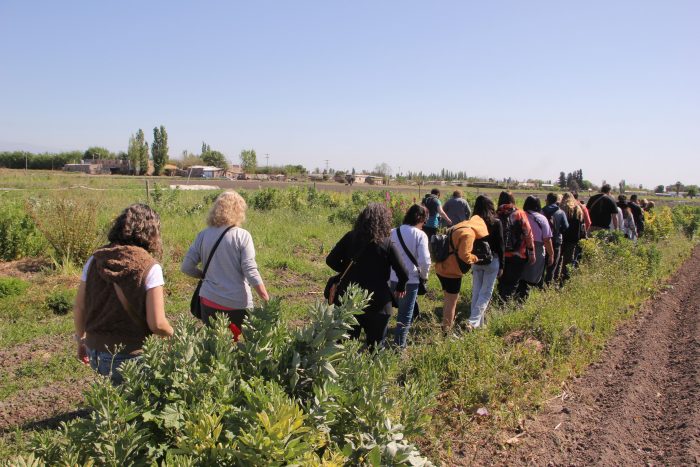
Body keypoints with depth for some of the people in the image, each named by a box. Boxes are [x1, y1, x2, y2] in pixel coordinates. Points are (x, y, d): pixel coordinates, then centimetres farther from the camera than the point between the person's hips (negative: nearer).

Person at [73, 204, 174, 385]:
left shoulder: (95, 260, -2)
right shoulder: (149, 267, -16)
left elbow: (79, 309, 4)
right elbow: (157, 324, -18)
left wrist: (81, 340, 20)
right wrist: (173, 335, 2)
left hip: (95, 351, 5)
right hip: (130, 357, -5)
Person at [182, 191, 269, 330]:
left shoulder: (203, 235, 0)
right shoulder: (242, 235, -10)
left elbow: (186, 267, 2)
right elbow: (251, 272, -14)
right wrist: (268, 302, -9)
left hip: (209, 301, 3)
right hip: (238, 304, -3)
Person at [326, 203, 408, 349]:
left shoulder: (350, 238, -6)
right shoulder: (387, 244, -13)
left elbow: (331, 260, -4)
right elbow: (403, 274, -13)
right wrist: (400, 289, 7)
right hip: (377, 303, -2)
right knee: (375, 346, 14)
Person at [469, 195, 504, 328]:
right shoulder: (496, 222, -9)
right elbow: (500, 245, -7)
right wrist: (501, 265, 0)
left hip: (476, 261, 3)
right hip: (491, 261, -3)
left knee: (476, 292, 12)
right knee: (486, 293, 1)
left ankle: (478, 322, 19)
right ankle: (474, 321, -10)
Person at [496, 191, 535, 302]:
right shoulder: (520, 214, -5)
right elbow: (528, 235, -7)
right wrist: (531, 252, -1)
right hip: (518, 256, -2)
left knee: (502, 283, 17)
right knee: (513, 284, 5)